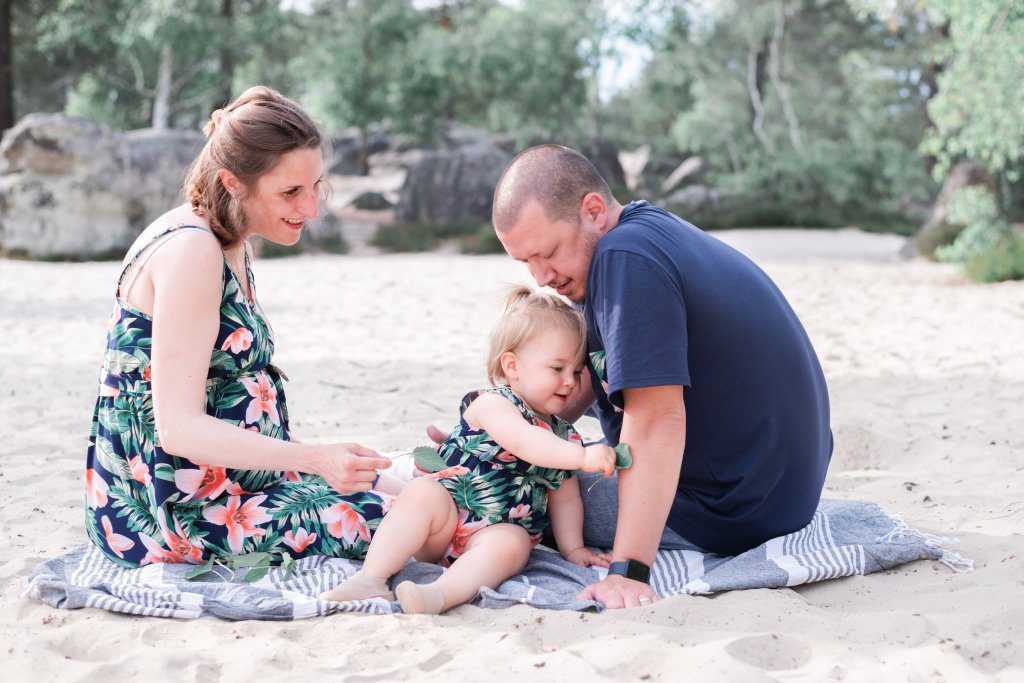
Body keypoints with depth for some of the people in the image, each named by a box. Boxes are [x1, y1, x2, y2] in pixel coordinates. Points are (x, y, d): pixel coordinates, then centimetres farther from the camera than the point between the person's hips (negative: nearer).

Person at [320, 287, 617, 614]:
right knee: (422, 493, -32)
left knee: (512, 544, -31)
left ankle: (443, 593, -52)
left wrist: (573, 548, 12)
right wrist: (582, 457, -36)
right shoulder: (491, 404, -8)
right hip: (448, 511, -3)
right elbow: (523, 442, -27)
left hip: (503, 530, 3)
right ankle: (371, 578, -34)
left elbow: (565, 498, 22)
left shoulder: (566, 438, 14)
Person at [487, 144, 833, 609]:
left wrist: (628, 570, -38)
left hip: (730, 515, -10)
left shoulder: (624, 257, -27)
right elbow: (584, 373, 10)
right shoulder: (649, 225, 4)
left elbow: (656, 419, -35)